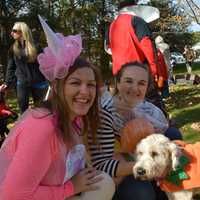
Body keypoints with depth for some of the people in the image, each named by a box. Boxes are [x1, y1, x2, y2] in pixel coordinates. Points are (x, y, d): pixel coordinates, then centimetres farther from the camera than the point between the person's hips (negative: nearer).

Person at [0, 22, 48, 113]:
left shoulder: (35, 47, -5)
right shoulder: (13, 49, 2)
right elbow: (11, 68, 3)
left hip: (38, 83, -1)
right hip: (22, 83, 2)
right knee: (24, 111, 7)